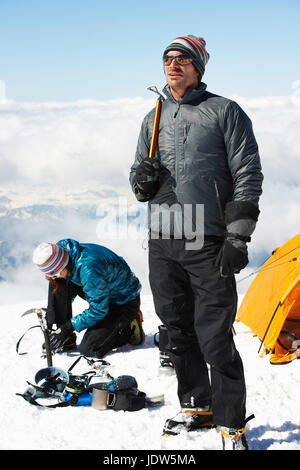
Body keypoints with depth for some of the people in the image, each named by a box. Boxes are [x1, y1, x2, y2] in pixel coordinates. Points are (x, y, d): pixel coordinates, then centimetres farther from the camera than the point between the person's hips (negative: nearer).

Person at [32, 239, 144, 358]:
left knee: (89, 349, -17)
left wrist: (69, 327, -23)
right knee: (56, 285, -8)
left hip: (125, 302, -9)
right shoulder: (61, 250, -11)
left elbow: (99, 310, -27)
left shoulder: (88, 270, -37)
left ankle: (130, 327, 4)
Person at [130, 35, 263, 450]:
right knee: (178, 333, 13)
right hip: (162, 244, 6)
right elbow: (141, 177, 23)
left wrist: (238, 238, -12)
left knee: (215, 338, -7)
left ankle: (232, 426, 4)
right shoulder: (154, 119, 16)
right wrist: (141, 179, -3)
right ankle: (197, 407, 29)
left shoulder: (225, 112, 0)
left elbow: (248, 177, -4)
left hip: (208, 244, -5)